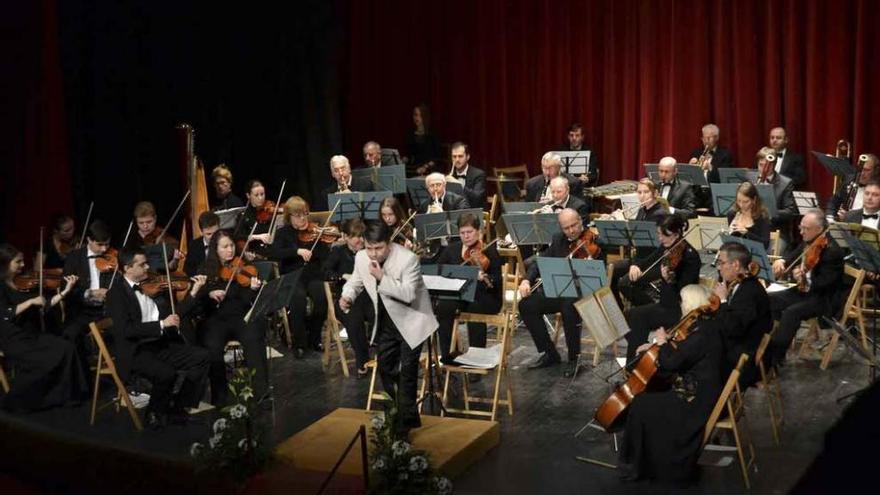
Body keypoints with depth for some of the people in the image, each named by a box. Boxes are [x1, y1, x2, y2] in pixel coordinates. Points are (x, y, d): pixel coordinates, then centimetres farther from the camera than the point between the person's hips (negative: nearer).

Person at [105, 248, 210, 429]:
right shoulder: (116, 294, -6)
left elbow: (175, 314, 15)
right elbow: (125, 330, -19)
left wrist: (194, 292, 3)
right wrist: (161, 324, -22)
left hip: (161, 345, 6)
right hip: (136, 351, -6)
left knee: (201, 357, -10)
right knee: (166, 373, -32)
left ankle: (177, 406, 2)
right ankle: (155, 413, -3)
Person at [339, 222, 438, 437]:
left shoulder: (408, 259, -27)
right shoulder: (361, 258, -10)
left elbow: (408, 295, -32)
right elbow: (355, 282, 7)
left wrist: (383, 278, -40)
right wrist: (347, 297, -14)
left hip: (410, 320, -6)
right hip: (386, 320, 6)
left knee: (407, 370, -8)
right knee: (385, 368, 13)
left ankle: (404, 423, 4)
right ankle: (407, 415, 31)